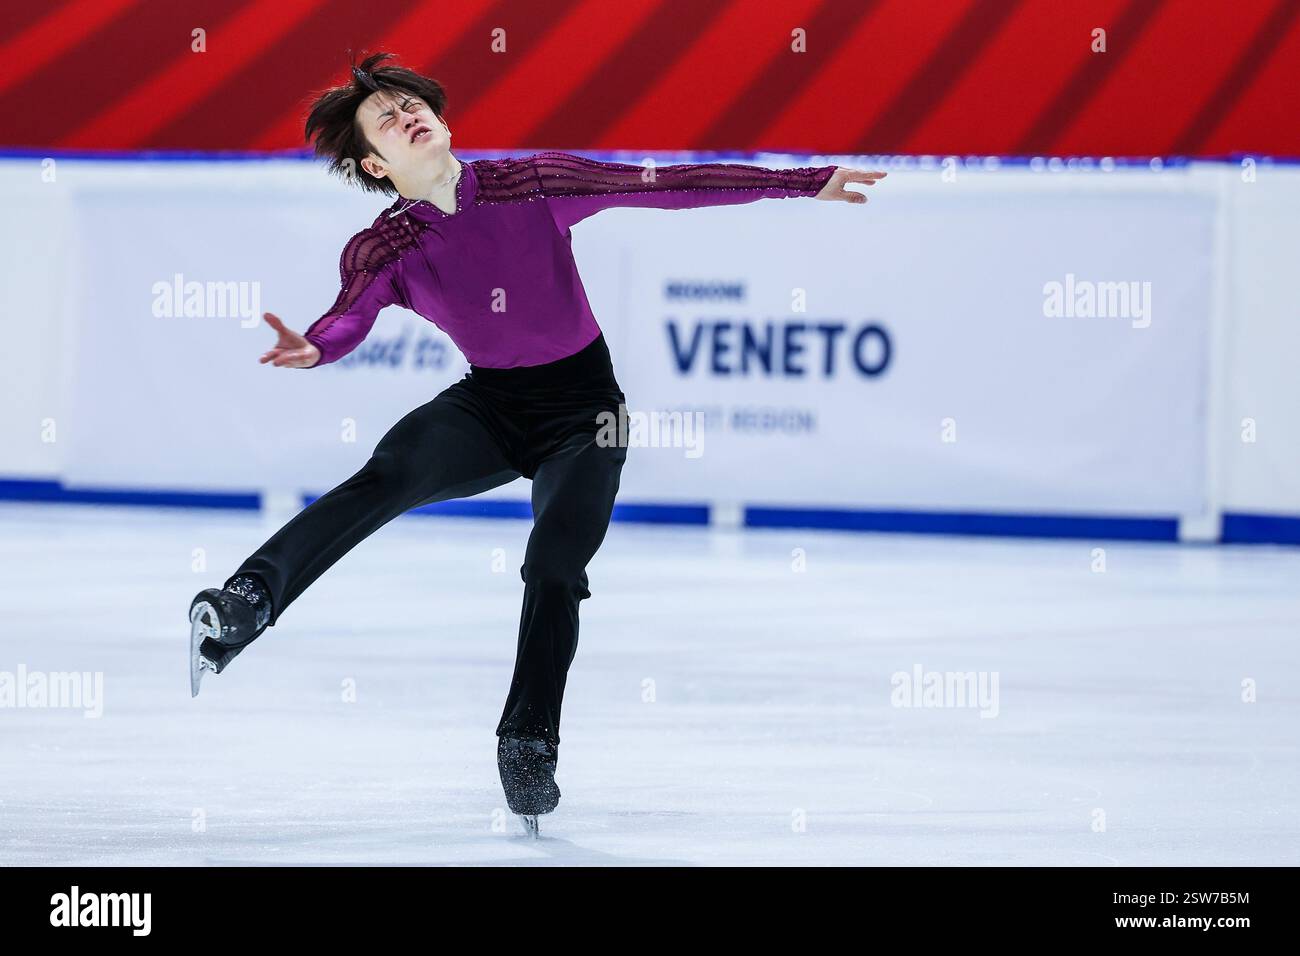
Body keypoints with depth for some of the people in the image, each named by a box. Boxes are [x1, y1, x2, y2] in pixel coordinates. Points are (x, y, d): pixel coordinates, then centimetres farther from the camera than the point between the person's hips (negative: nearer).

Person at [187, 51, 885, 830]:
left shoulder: (534, 187, -12)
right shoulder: (385, 251, -8)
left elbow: (664, 186, -13)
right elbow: (350, 320, -26)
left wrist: (806, 183, -15)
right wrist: (311, 349, -53)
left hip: (584, 411, -1)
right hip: (489, 407, 1)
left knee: (555, 565, -21)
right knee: (389, 475, -28)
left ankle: (530, 747, -3)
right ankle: (249, 602, -46)